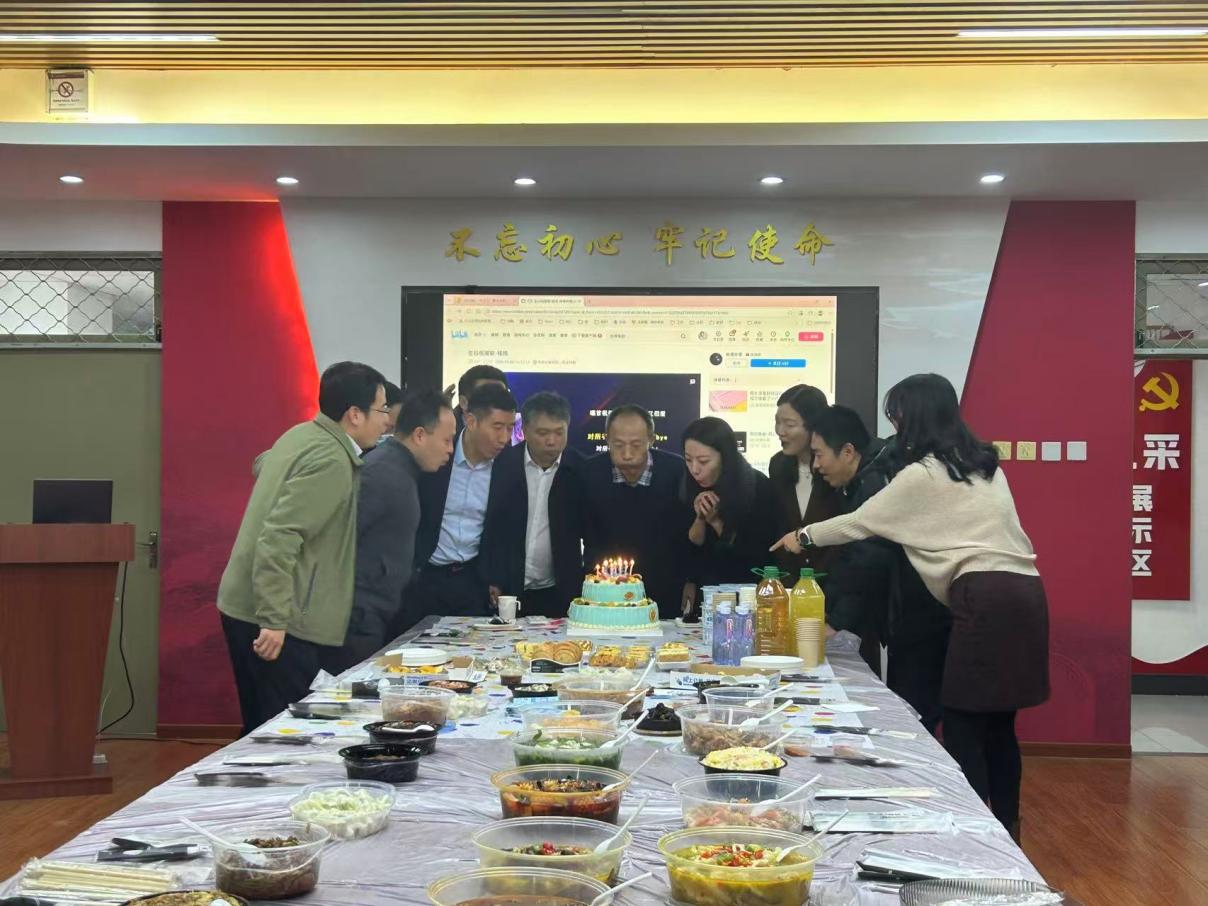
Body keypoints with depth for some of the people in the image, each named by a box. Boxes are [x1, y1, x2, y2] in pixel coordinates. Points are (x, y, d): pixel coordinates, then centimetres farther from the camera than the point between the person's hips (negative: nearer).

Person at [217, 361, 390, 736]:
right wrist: (275, 620, -26)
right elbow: (279, 537, -26)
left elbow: (261, 464, 34)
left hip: (244, 607, 10)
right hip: (277, 621, -10)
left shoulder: (299, 436, 11)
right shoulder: (331, 460, -18)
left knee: (262, 730, 16)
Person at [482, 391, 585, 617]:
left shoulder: (580, 471, -1)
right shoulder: (502, 465, -2)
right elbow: (488, 527, 2)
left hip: (559, 596, 0)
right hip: (506, 591, 0)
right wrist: (490, 581, -3)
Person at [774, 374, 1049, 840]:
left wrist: (804, 535, 20)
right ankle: (1004, 831, 16)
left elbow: (861, 522, 6)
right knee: (997, 723, 12)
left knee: (963, 725, -3)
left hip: (987, 598, -8)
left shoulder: (923, 475, -4)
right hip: (1022, 591, 8)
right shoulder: (982, 465, 20)